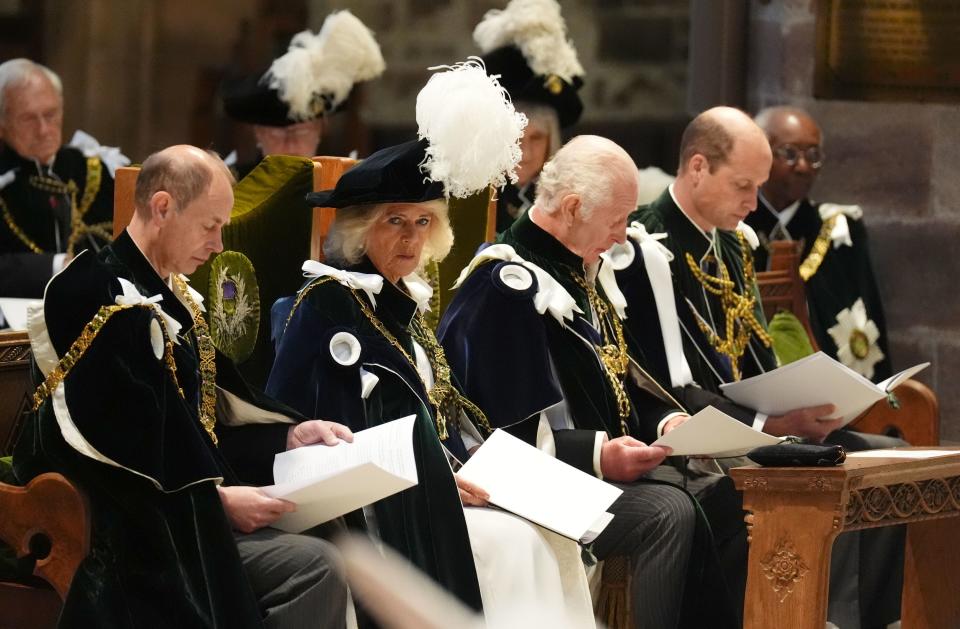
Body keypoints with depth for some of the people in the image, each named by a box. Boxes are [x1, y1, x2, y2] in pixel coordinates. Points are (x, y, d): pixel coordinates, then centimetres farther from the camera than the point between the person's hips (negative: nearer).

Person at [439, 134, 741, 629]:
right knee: (670, 512, -29)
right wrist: (599, 456, -25)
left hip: (609, 468, 9)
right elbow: (502, 430, -19)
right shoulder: (505, 286, -14)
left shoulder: (585, 271, 14)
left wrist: (666, 418, 3)